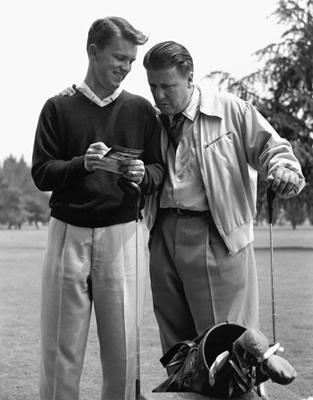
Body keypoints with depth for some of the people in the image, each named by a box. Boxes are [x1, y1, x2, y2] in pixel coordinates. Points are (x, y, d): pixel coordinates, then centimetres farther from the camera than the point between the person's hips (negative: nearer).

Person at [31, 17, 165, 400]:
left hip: (122, 234, 1)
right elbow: (40, 173, 2)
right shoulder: (59, 108, 6)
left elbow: (159, 169, 12)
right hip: (68, 234, -1)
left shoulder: (140, 109, 10)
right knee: (61, 347, 0)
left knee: (122, 344, 1)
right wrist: (83, 164, -15)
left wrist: (142, 175, -10)